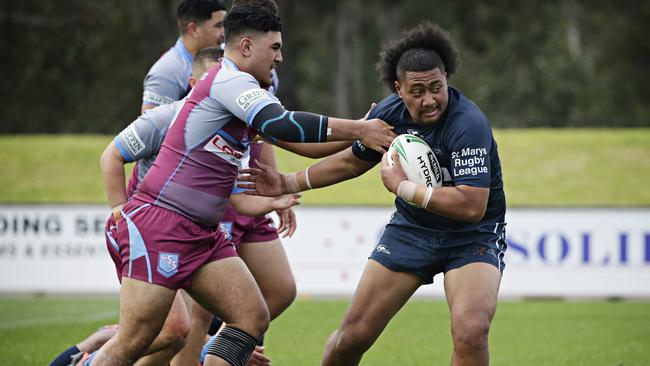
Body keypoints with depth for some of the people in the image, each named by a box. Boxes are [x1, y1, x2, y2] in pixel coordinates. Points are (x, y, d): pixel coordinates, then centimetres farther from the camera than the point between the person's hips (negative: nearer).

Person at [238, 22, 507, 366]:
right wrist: (289, 183, 12)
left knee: (470, 332, -30)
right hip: (412, 230, 5)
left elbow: (472, 206, -36)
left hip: (473, 237, -5)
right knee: (354, 334, 4)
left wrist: (402, 186, -27)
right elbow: (354, 160, 13)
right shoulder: (388, 113, -8)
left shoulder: (468, 124, -28)